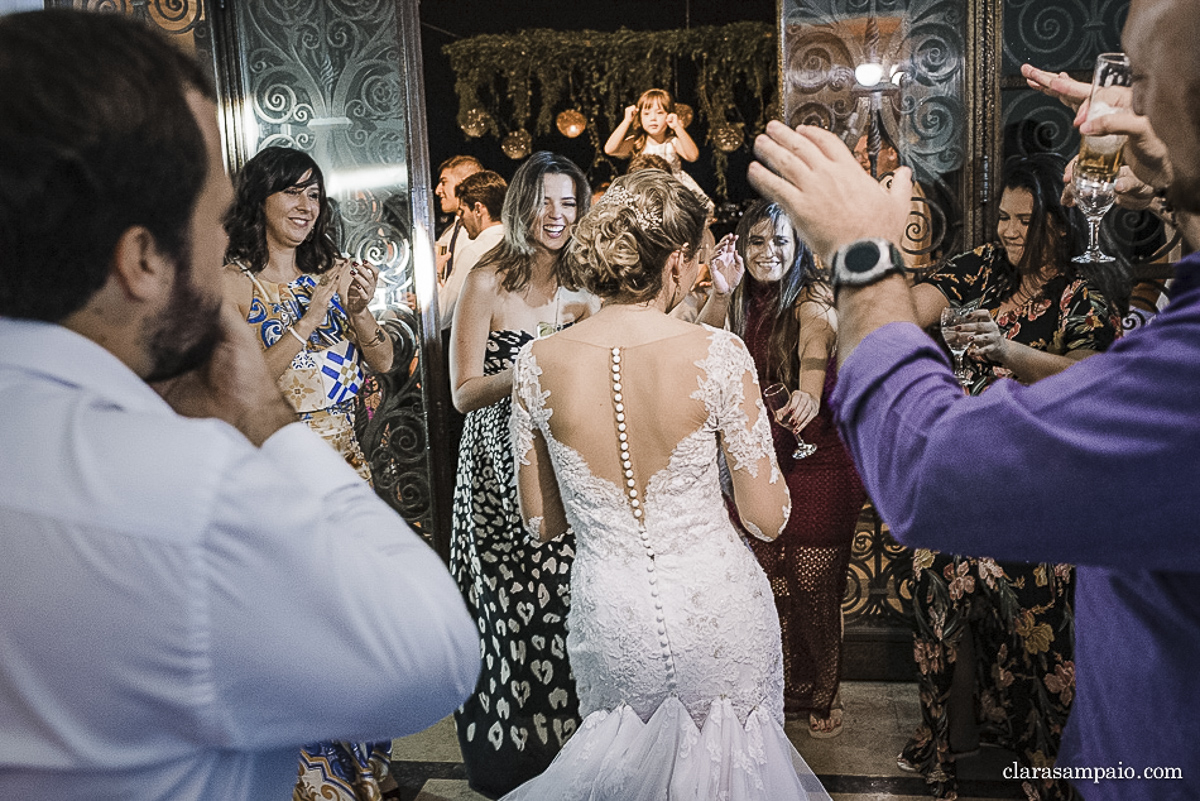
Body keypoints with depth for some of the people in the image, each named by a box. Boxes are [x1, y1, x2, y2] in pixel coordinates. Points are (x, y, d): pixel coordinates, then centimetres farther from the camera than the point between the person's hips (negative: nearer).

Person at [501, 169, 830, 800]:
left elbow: (541, 525, 1)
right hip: (718, 613, -2)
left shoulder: (536, 364, -8)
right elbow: (768, 519, -9)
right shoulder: (719, 354, -16)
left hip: (609, 621, 2)